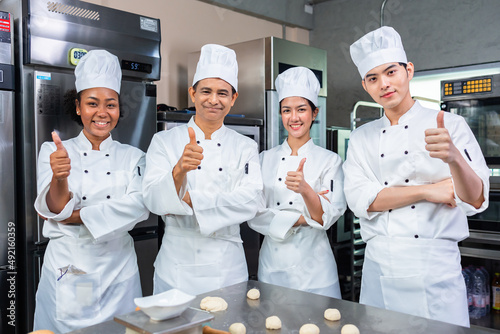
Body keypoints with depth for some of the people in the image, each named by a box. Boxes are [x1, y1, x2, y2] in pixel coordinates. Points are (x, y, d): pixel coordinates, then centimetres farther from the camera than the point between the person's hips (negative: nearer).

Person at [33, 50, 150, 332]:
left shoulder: (133, 157, 3)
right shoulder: (53, 152, 1)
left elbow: (139, 207, -12)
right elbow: (54, 210, -11)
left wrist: (77, 216, -14)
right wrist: (59, 177, -32)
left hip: (118, 268, 1)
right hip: (66, 268, -1)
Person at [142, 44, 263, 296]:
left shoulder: (245, 147, 4)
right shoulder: (164, 141, 0)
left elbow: (250, 202, -9)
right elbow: (154, 201, -12)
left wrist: (189, 199, -15)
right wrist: (179, 169, -32)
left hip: (227, 268, 2)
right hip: (176, 267, -1)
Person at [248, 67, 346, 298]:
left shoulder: (330, 160, -1)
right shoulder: (266, 159, 4)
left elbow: (327, 217, -12)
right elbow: (254, 216, -2)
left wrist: (305, 189, -31)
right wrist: (300, 219, -12)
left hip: (313, 269, -1)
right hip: (272, 266, 2)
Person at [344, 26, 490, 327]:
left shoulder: (451, 126, -2)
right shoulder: (362, 138, 8)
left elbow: (475, 201, -12)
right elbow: (360, 200, -5)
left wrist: (454, 157, -33)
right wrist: (427, 191, -12)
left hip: (435, 268, -2)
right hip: (379, 268, 3)